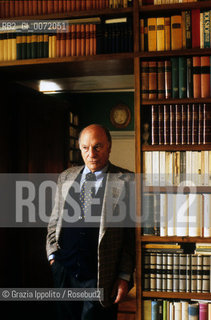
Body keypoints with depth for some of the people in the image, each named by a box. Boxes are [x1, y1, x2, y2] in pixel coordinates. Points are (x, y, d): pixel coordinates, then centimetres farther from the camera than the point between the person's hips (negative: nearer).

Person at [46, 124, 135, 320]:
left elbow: (132, 232, -5)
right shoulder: (66, 178, 11)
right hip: (64, 272, 4)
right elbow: (54, 221, 18)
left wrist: (125, 276, -7)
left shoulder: (125, 181, -4)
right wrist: (53, 255, 7)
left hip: (100, 276, -4)